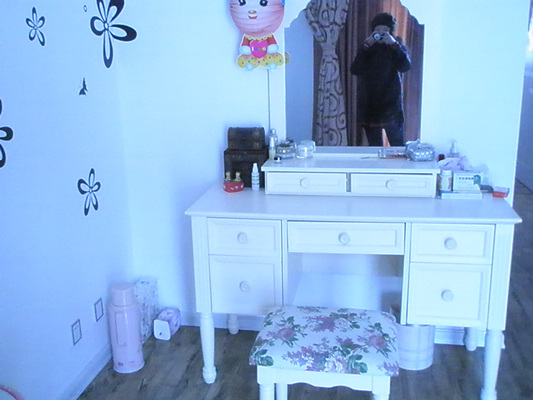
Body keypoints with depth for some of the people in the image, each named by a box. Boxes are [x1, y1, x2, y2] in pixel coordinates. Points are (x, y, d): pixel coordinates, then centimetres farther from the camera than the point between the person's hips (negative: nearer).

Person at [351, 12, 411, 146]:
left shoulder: (396, 45, 6)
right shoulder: (367, 48, 9)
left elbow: (406, 66, -12)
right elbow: (354, 70, -7)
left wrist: (394, 45, -21)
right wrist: (366, 46, -14)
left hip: (391, 105, -2)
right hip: (369, 105, 2)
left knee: (398, 145, -4)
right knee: (374, 146, 9)